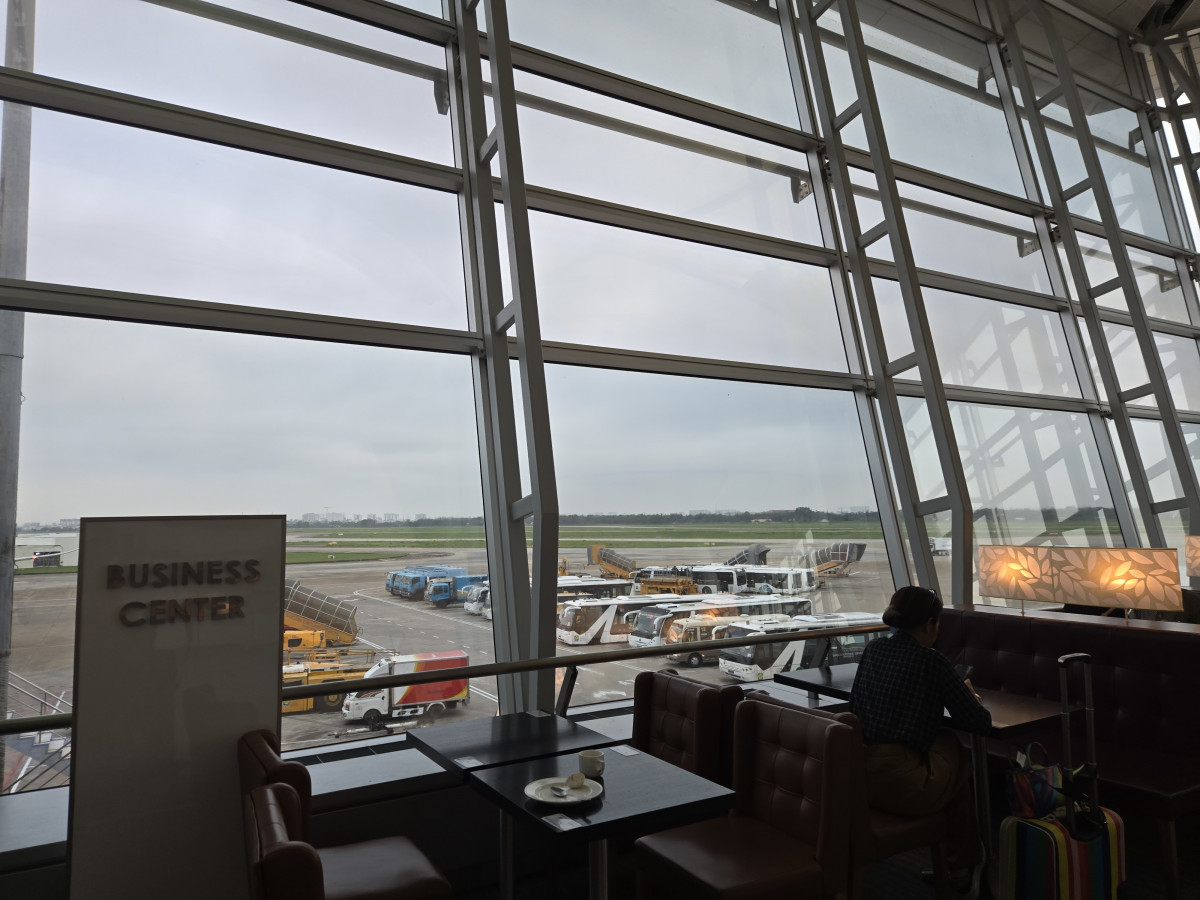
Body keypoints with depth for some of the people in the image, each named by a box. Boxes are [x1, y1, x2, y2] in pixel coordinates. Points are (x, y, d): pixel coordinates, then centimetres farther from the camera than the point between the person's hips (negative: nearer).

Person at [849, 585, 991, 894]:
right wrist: (971, 697, 21)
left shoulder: (874, 648, 9)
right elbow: (980, 722, -2)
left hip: (855, 776, 5)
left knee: (945, 742, 25)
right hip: (902, 785, -5)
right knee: (961, 758, 23)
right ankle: (963, 865, 39)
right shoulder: (931, 661, -7)